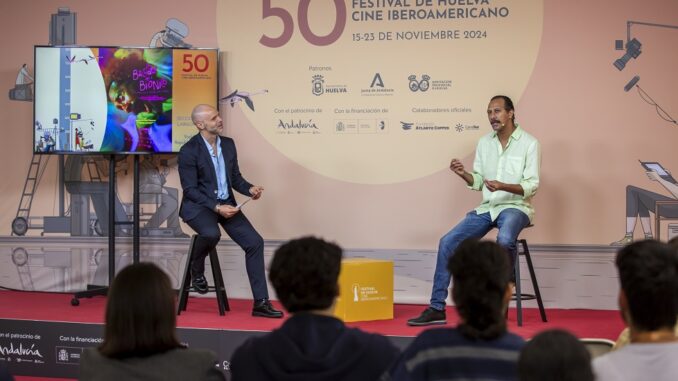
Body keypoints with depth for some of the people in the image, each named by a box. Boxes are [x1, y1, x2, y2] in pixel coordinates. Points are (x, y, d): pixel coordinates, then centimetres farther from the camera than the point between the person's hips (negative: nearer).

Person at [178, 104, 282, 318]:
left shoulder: (228, 144, 7)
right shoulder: (189, 151, -12)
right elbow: (190, 190, -14)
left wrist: (250, 189, -8)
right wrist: (216, 207, -23)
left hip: (226, 203, 6)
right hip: (198, 205, -6)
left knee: (254, 242, -11)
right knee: (211, 234, -38)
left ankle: (261, 302, -7)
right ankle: (197, 270, -3)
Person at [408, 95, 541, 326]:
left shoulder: (528, 143, -6)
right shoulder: (484, 143, 10)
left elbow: (532, 186, -11)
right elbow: (478, 182, 12)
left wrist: (503, 186, -26)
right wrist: (464, 175, -9)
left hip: (515, 207, -5)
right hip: (487, 207, 5)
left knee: (505, 240, -38)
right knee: (447, 242, -10)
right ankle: (437, 309, -5)